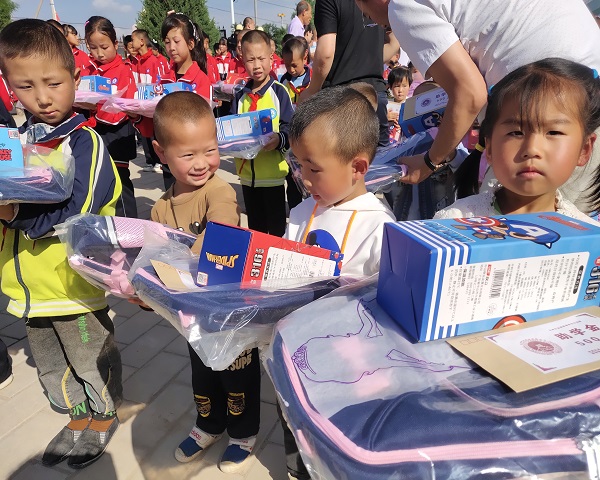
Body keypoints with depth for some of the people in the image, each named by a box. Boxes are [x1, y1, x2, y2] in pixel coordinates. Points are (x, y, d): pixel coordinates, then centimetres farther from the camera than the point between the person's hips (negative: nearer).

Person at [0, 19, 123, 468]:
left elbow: (75, 215, -26)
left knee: (93, 360, 16)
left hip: (75, 282, -7)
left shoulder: (85, 142, -16)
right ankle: (79, 415, 47)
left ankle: (105, 414, 41)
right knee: (52, 367, 24)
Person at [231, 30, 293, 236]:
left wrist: (279, 139, -30)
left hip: (273, 172, -5)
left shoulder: (279, 91, -5)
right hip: (246, 172, 5)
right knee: (255, 227, 18)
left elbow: (290, 128, -10)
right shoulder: (239, 97, 9)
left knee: (276, 228, 6)